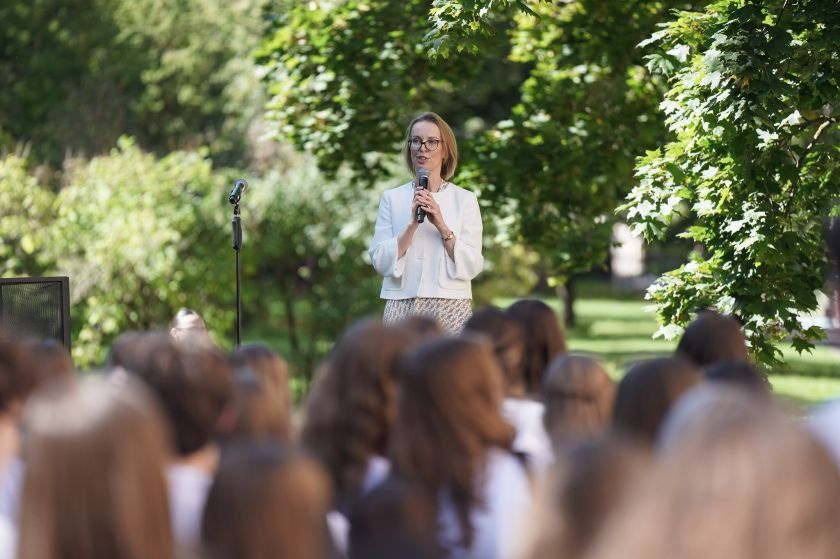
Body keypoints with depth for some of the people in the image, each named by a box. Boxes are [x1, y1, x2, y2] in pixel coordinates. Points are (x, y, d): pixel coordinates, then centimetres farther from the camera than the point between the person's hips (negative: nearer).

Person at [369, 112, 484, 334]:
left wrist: (442, 226, -14)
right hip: (402, 306, 1)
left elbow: (471, 266, -4)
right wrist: (413, 223, -14)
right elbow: (380, 262, -3)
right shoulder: (392, 198, 7)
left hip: (450, 309, -1)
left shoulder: (465, 200, 5)